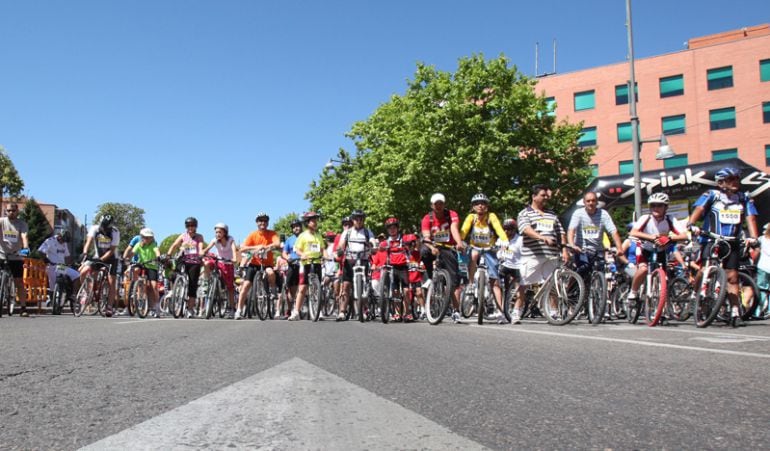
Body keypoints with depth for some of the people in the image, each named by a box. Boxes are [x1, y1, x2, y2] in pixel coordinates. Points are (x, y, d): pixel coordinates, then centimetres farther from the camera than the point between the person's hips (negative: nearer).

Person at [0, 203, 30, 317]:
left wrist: (26, 248, -34)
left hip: (16, 256, 0)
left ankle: (23, 308, 2)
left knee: (20, 282, 0)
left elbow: (24, 236, -16)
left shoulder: (22, 223, -1)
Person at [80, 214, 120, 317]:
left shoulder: (115, 232, -19)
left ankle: (109, 307, -4)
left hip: (110, 258, -2)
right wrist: (85, 253, -44)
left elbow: (112, 250, -22)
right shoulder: (94, 228, -14)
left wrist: (101, 259, -35)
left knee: (111, 282, -11)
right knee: (83, 272, -21)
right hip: (97, 256, 2)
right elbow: (89, 241, -26)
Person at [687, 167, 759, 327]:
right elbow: (698, 209, -14)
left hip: (733, 243, 3)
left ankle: (735, 314, 1)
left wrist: (753, 237, -16)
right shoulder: (711, 195, 0)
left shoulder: (744, 199, 10)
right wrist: (691, 224, -34)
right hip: (711, 240, -3)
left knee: (732, 277, -1)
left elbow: (750, 218, 1)